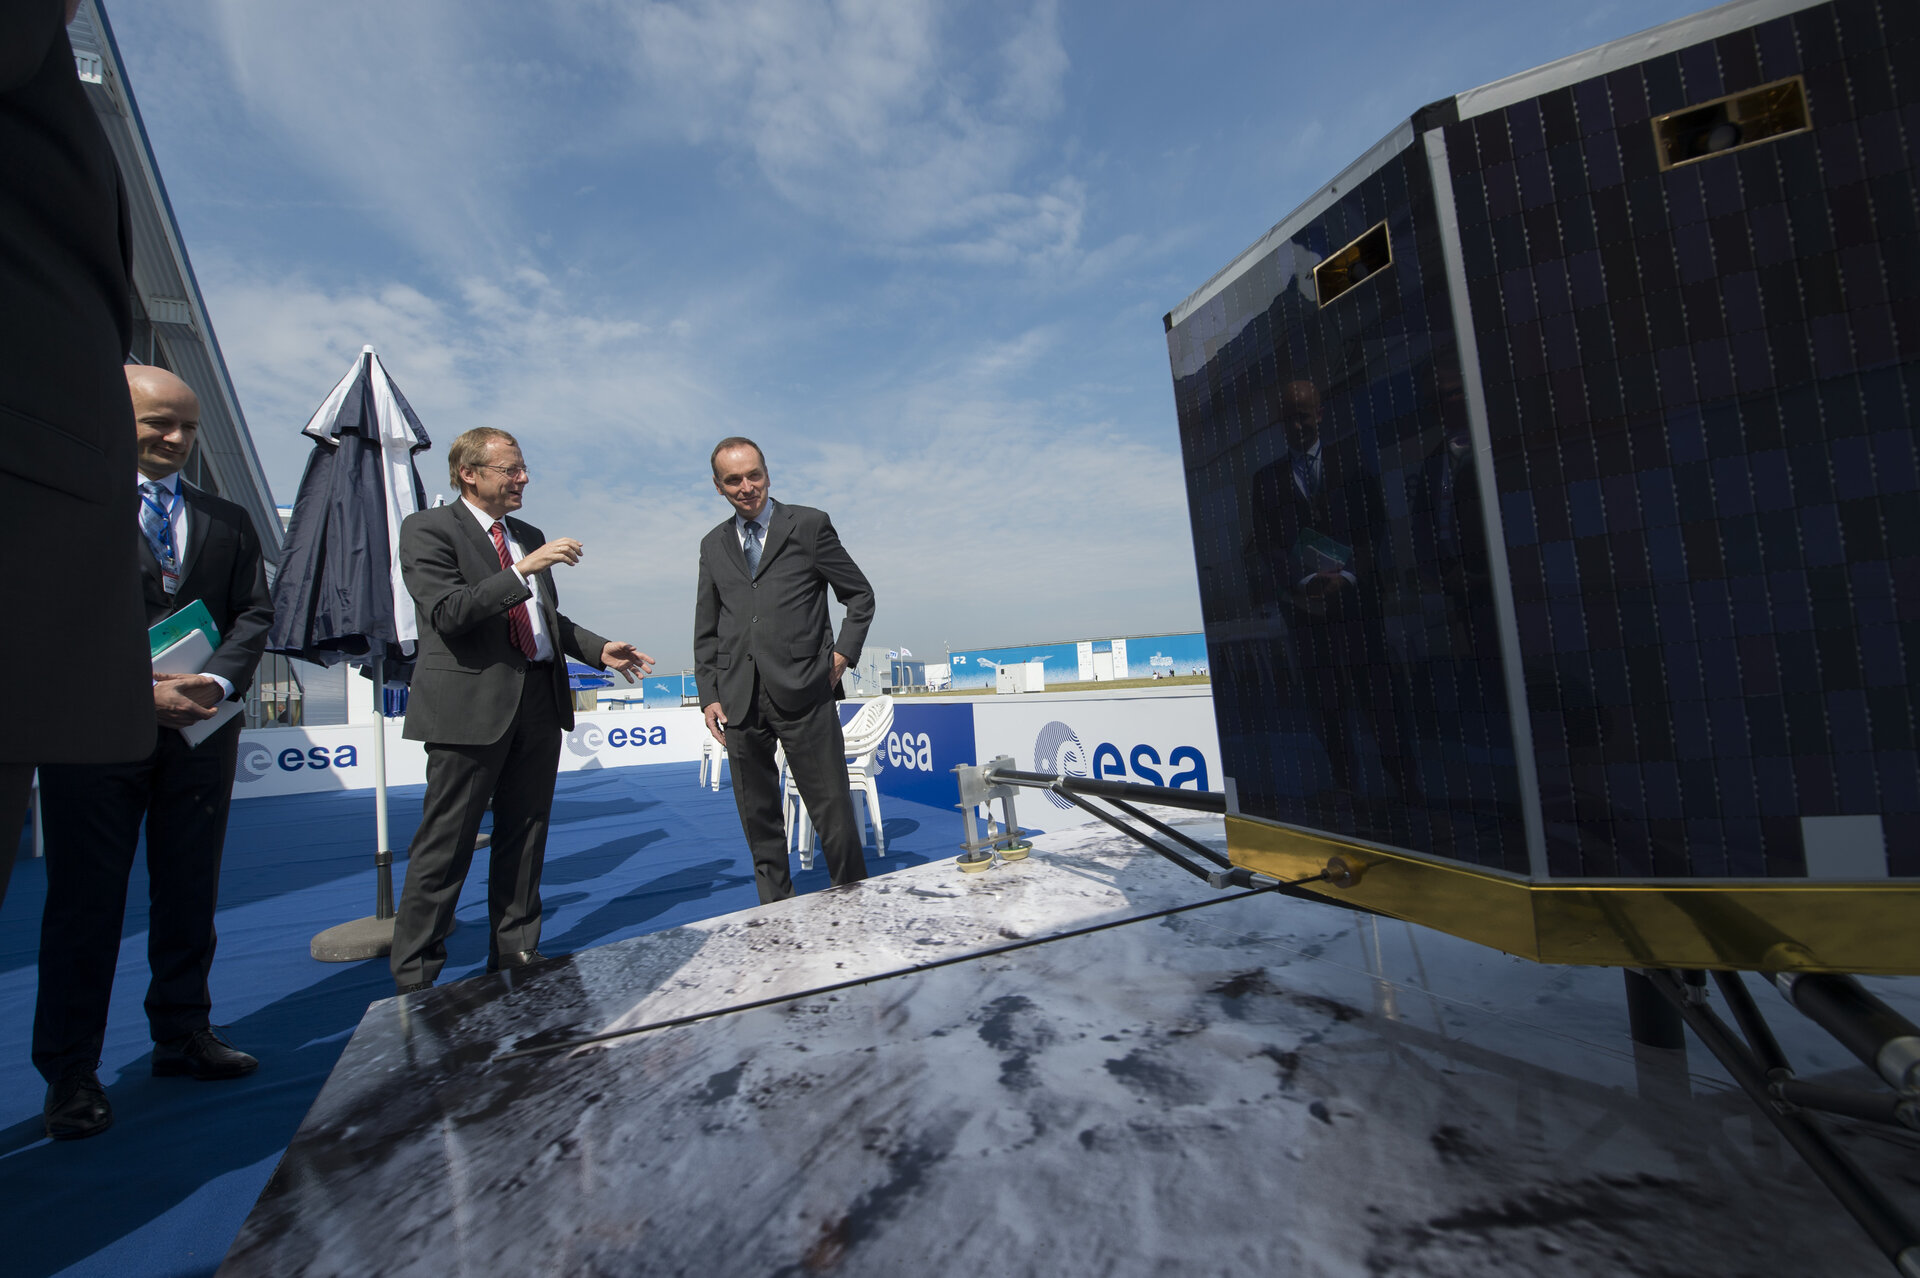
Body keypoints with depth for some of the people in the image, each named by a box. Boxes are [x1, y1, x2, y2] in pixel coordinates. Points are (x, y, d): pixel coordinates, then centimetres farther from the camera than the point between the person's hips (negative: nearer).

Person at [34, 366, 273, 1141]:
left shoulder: (228, 521, 13)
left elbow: (254, 613, 7)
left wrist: (218, 681, -10)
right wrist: (140, 688, -16)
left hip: (200, 727, 3)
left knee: (190, 892, 9)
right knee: (86, 897, 4)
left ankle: (181, 1035, 22)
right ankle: (70, 1072, 17)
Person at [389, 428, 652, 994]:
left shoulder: (529, 536, 17)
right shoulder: (428, 528, -2)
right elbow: (449, 613, -16)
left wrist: (600, 649, 8)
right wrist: (522, 571, -22)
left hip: (540, 703, 6)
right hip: (471, 706, -6)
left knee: (525, 840, 13)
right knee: (444, 847, 3)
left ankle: (517, 955, 26)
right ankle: (413, 978, 18)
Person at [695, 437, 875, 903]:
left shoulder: (810, 525, 6)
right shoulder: (713, 545, 16)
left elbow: (861, 595, 9)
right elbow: (706, 632, 18)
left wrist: (842, 656, -2)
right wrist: (709, 696, 8)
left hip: (803, 694, -3)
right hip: (739, 702, 4)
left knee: (834, 814, -1)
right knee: (758, 820, 11)